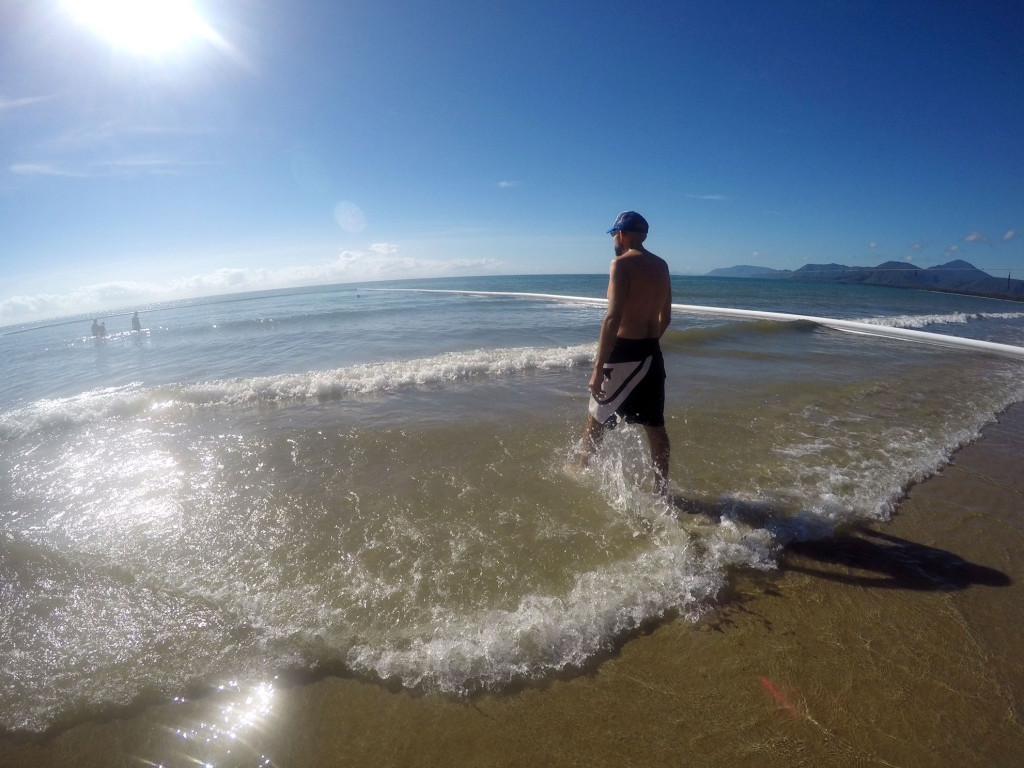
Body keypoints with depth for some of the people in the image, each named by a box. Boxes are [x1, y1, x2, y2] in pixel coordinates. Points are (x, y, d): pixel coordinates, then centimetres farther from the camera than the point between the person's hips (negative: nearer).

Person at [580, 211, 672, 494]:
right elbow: (665, 317, 16)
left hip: (624, 353, -7)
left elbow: (613, 318, -22)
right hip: (652, 354, 7)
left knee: (596, 418, 11)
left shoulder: (622, 263, -12)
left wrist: (598, 368, -22)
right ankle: (661, 490, 20)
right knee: (655, 426, 12)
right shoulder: (661, 266, 11)